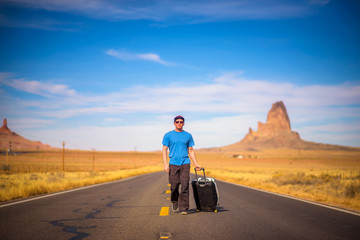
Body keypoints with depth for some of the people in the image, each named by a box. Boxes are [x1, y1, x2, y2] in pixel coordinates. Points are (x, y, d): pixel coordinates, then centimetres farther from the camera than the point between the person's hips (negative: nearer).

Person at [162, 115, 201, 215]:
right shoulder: (168, 135, 6)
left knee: (185, 186, -9)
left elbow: (191, 151, 18)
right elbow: (164, 150, 4)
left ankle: (183, 208, -6)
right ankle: (175, 204, 27)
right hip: (173, 164, -1)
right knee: (174, 186, 2)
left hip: (185, 164, 1)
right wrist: (165, 164, -7)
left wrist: (196, 164, 13)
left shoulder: (188, 136, 13)